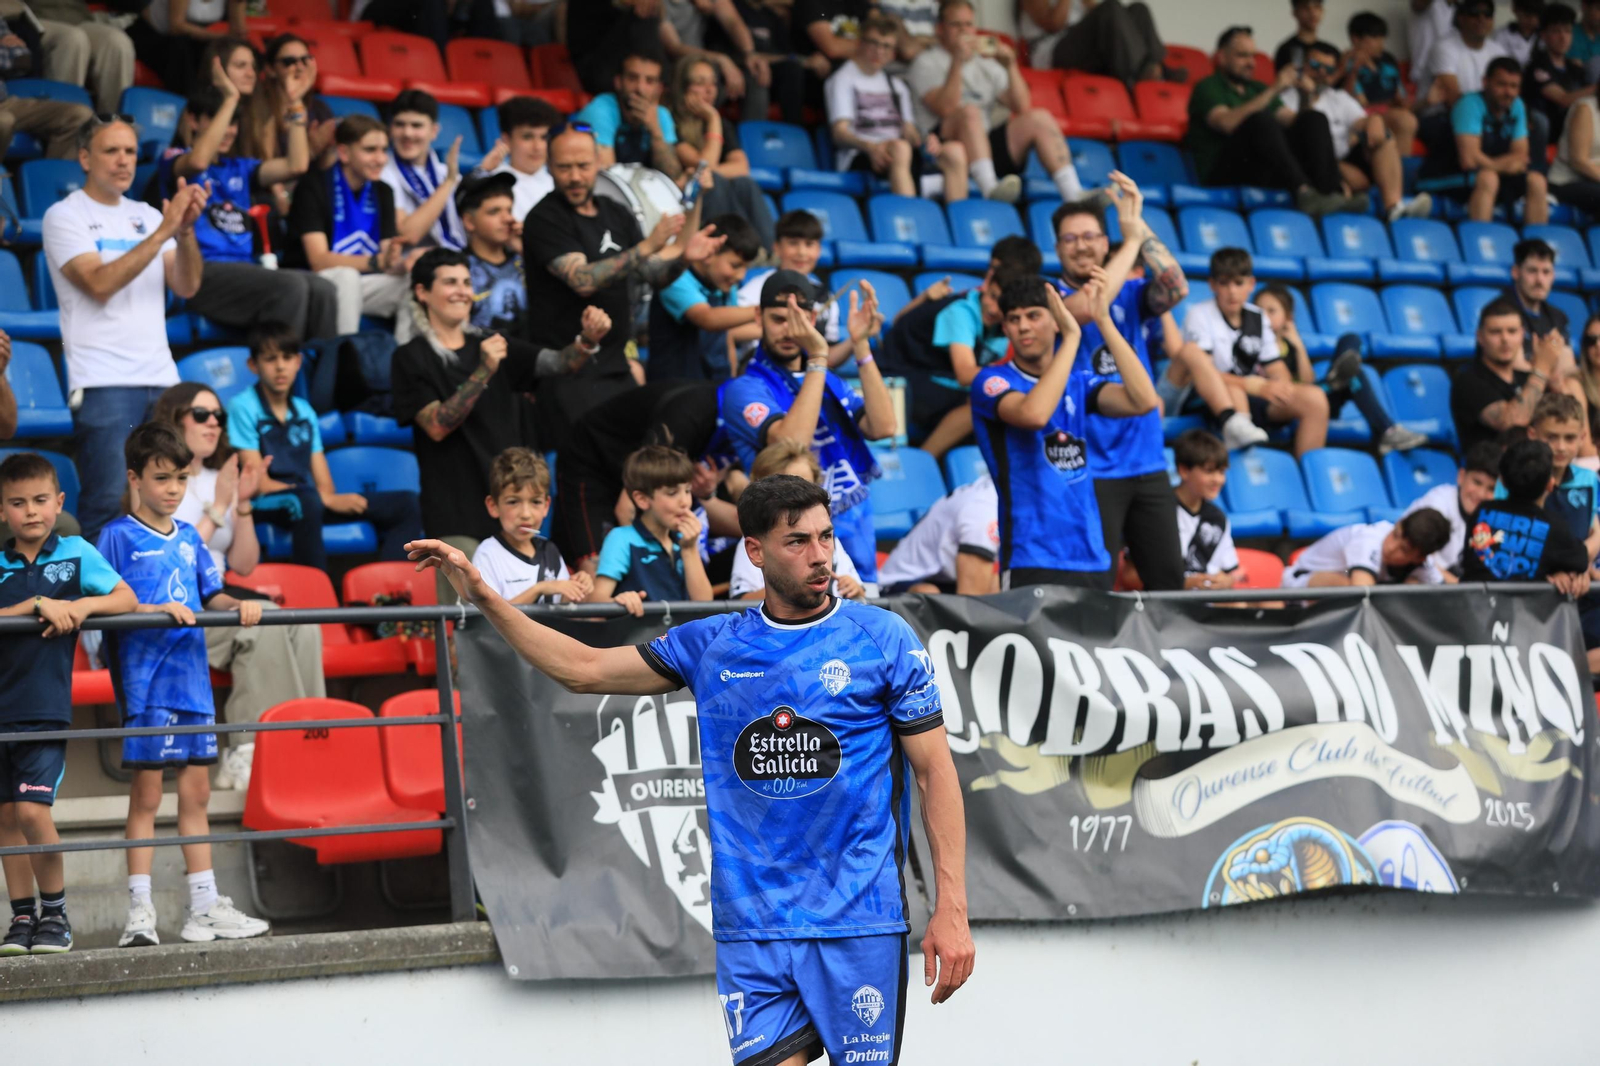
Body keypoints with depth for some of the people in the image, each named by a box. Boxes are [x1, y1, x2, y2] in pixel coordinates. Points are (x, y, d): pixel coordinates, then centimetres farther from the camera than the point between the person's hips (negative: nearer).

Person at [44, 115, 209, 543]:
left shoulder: (146, 216, 17)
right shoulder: (65, 216, 0)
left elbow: (187, 286, 7)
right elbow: (100, 284, -15)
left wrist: (186, 230, -10)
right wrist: (164, 231, -17)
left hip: (160, 378, 6)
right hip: (103, 381, -6)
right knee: (108, 502, -10)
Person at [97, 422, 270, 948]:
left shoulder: (188, 538, 15)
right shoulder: (118, 536, -3)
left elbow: (211, 595, 15)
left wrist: (239, 605, -5)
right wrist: (156, 609, -22)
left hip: (191, 678, 6)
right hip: (144, 681, -6)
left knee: (196, 790, 9)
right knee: (147, 792, -5)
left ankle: (204, 905, 14)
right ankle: (140, 910, -2)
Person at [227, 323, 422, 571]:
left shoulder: (304, 411, 18)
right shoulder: (243, 407, -2)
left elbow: (323, 483, 16)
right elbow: (260, 483, -10)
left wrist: (331, 499, -10)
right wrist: (328, 500, -15)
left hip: (314, 502, 7)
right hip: (266, 505, -7)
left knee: (407, 504, -5)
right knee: (307, 499, -42)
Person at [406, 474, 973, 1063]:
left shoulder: (884, 637, 0)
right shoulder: (710, 645, 9)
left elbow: (935, 770, 0)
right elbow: (586, 667, 16)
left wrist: (951, 909, -7)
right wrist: (482, 596, 9)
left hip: (858, 925, -2)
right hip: (749, 928, 2)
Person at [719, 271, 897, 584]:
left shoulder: (827, 382, 15)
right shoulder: (744, 390, -5)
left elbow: (882, 427, -1)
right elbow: (792, 443, -23)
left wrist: (860, 345, -6)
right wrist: (817, 358, -21)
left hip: (860, 535, 6)